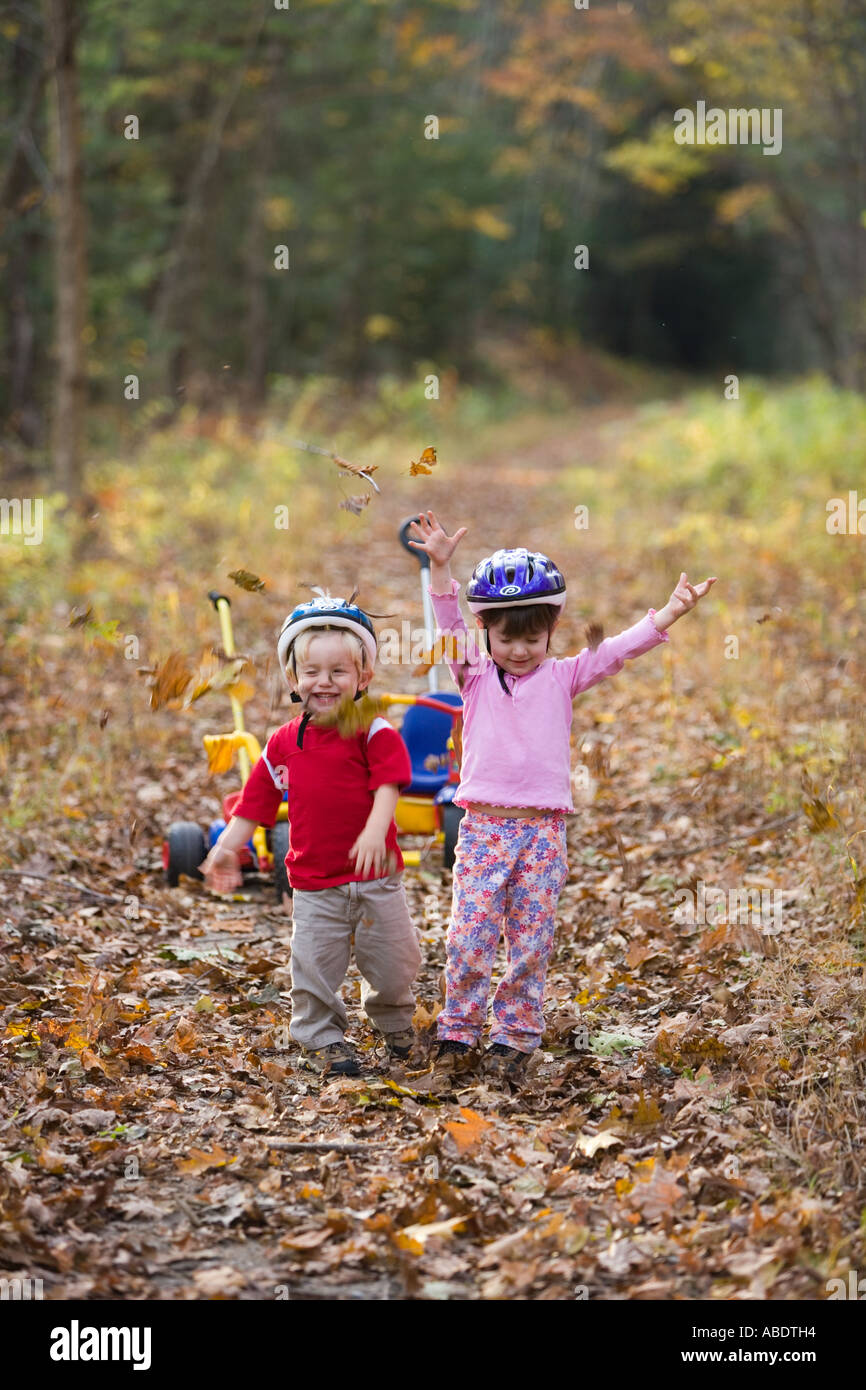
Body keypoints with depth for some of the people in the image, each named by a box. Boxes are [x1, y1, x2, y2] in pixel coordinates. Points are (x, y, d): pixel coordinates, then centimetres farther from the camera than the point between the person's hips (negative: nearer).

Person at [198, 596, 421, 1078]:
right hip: (315, 883, 2)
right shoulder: (285, 743, 7)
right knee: (315, 966, -1)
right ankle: (323, 1038, 19)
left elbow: (388, 783, -18)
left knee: (393, 959, 8)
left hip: (375, 875, -2)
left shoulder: (374, 732, -5)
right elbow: (256, 801, 12)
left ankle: (396, 1022, 36)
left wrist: (375, 830, -34)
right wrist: (227, 848, 3)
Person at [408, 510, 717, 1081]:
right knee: (469, 936, -4)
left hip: (542, 830, 1)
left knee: (530, 942, 3)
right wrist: (441, 567, -22)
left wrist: (669, 614, -14)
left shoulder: (563, 677, 9)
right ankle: (459, 1030, 9)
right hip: (483, 826, -1)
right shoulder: (475, 676, 7)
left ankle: (516, 1035, 12)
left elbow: (618, 649, 0)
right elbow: (450, 626, -7)